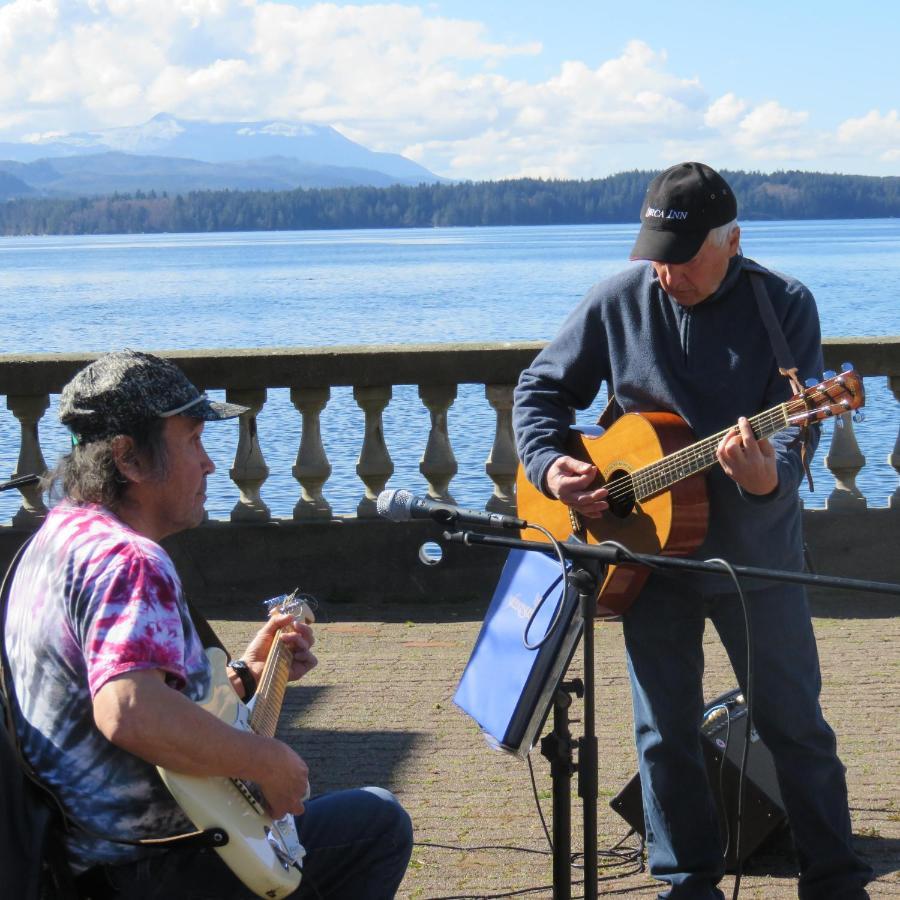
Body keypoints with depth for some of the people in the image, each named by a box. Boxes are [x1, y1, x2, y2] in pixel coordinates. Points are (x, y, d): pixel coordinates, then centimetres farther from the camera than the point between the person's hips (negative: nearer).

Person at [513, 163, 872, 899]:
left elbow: (798, 424, -16)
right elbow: (542, 387, 7)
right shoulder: (619, 301, -2)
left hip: (756, 557, -2)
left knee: (796, 724, 7)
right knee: (665, 733, 9)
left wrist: (769, 477, -38)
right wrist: (549, 464, -11)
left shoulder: (784, 305, -8)